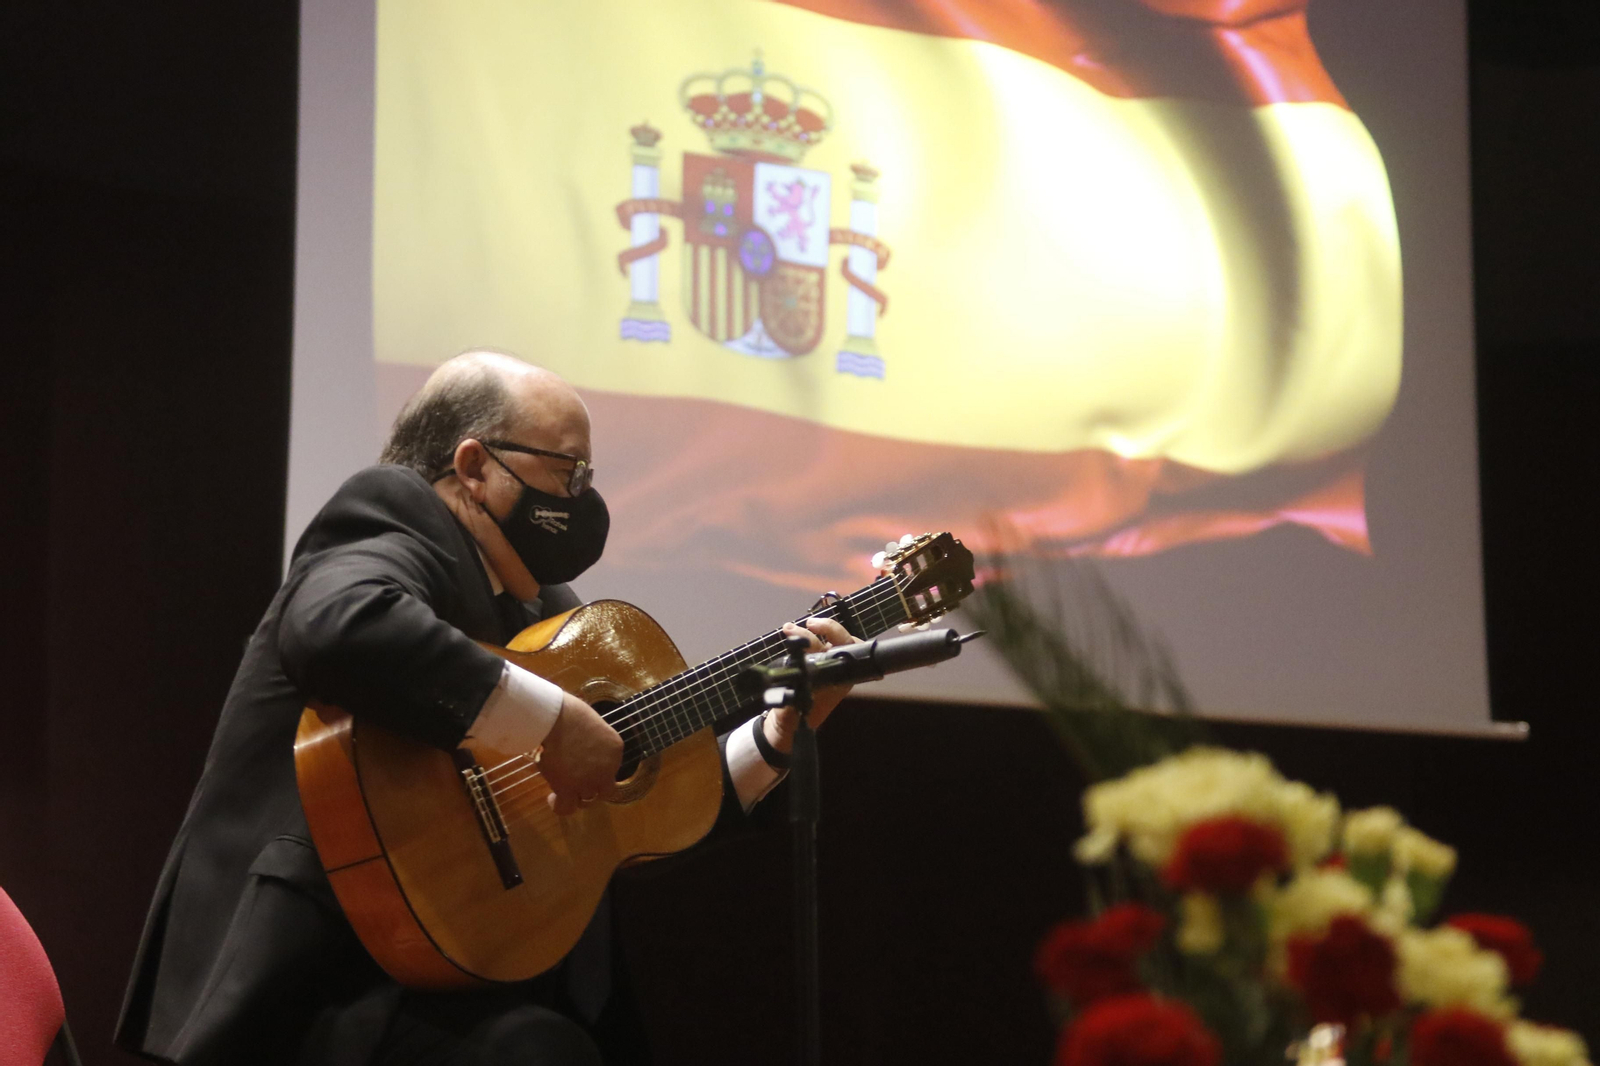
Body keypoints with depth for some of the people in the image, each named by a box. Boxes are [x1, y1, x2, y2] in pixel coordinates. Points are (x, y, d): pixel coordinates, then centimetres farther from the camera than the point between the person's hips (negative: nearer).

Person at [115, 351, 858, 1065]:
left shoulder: (537, 612, 16)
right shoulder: (391, 554, -11)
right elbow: (341, 627, -38)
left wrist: (781, 733, 12)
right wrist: (554, 723, -31)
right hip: (331, 993, -9)